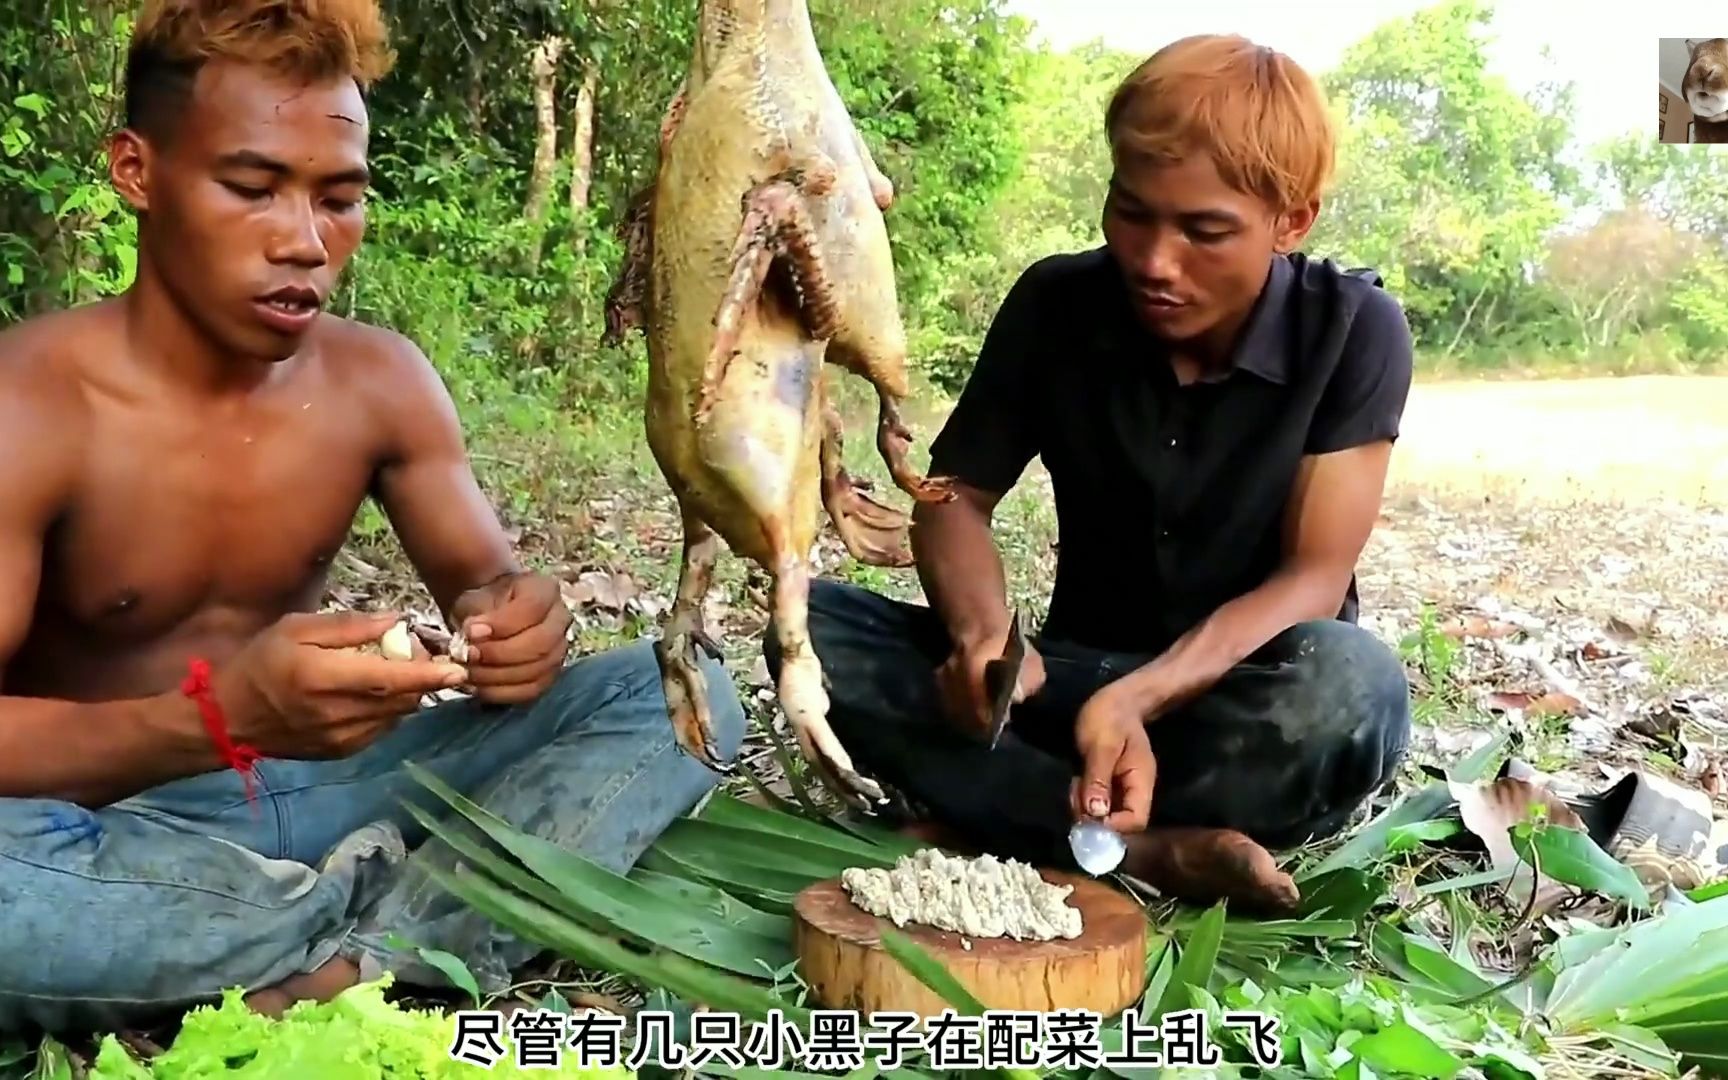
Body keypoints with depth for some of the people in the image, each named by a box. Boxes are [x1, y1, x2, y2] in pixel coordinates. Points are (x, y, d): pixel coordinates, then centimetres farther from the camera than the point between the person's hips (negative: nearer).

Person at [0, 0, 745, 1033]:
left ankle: (344, 975, -23)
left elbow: (481, 573, 4)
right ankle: (418, 929, -15)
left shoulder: (380, 380, -2)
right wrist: (219, 715, -40)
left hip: (321, 786, 5)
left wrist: (509, 621, -21)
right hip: (111, 825, -4)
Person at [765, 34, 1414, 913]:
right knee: (815, 626, -21)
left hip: (1237, 700, -2)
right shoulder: (1056, 302, -8)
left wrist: (1141, 697, -35)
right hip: (1077, 680, 3)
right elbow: (956, 495, -2)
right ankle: (1152, 853, -30)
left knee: (1350, 682, -38)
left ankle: (1014, 825, -23)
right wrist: (982, 635, -25)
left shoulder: (1353, 331, -15)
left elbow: (1314, 576, -18)